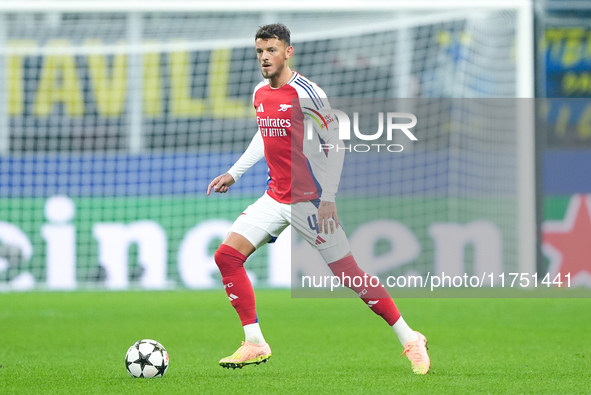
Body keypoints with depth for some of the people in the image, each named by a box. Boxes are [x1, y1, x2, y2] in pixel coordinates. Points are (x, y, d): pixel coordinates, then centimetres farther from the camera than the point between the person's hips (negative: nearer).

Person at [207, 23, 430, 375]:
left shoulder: (306, 93, -16)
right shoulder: (260, 94, 7)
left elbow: (336, 144, -14)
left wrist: (327, 199, -18)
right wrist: (234, 173, 22)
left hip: (310, 201, -7)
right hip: (275, 198, 7)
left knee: (348, 273, -6)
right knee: (227, 256, -5)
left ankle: (410, 339, 8)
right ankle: (255, 345, 3)